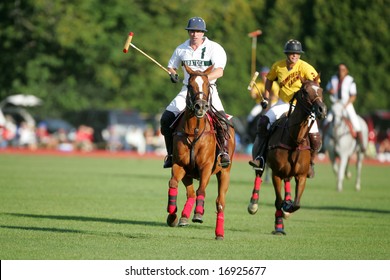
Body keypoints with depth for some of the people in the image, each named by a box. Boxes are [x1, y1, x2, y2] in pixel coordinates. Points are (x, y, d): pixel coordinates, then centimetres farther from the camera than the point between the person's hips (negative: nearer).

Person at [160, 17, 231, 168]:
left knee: (220, 117, -29)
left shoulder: (214, 48, -7)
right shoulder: (181, 49, 7)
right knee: (166, 119, -7)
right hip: (187, 90, 4)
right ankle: (171, 154, 6)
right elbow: (171, 66, 20)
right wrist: (173, 74, -4)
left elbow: (219, 71, -18)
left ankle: (223, 151, -18)